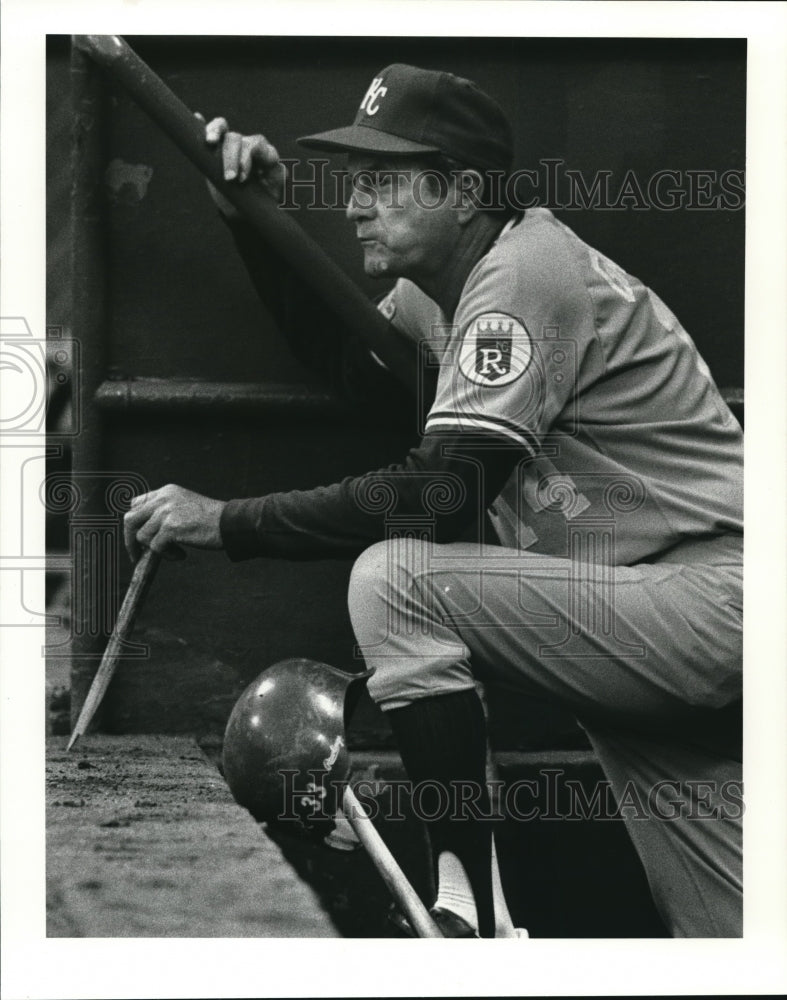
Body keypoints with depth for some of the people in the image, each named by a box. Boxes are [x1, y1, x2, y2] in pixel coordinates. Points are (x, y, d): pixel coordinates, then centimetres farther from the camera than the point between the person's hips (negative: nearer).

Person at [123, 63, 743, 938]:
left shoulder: (525, 269, -16)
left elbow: (443, 497, -23)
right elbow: (342, 355, 27)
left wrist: (226, 522, -18)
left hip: (721, 600, -10)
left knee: (396, 578, -18)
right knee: (725, 934, 9)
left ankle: (471, 913, -14)